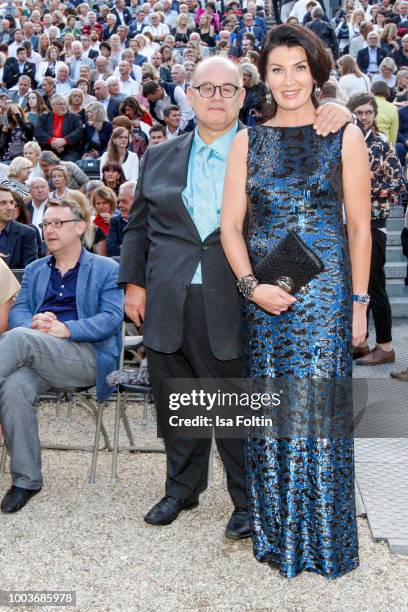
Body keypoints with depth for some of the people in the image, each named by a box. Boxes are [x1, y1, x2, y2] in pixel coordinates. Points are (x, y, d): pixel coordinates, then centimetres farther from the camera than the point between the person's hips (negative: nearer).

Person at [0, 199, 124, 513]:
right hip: (36, 357, 4)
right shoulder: (34, 270, 26)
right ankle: (26, 480, -19)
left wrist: (66, 329, -17)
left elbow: (112, 318, -3)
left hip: (89, 358, -4)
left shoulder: (106, 269, 11)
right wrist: (33, 322, -11)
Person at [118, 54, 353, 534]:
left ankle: (248, 500, 24)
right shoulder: (160, 157, 13)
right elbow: (138, 226, 17)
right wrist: (134, 282, 9)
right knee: (175, 402, 14)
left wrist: (339, 113, -14)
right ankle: (182, 488, 35)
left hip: (232, 306, -3)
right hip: (167, 308, 3)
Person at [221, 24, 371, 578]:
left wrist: (358, 301, -2)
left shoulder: (344, 136, 2)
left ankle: (323, 538, 17)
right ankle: (276, 533, 24)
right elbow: (231, 224, 5)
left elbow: (360, 227, 2)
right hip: (262, 293, 3)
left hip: (325, 288, -2)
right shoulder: (249, 141, 9)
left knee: (318, 404, -1)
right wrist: (250, 284, -9)